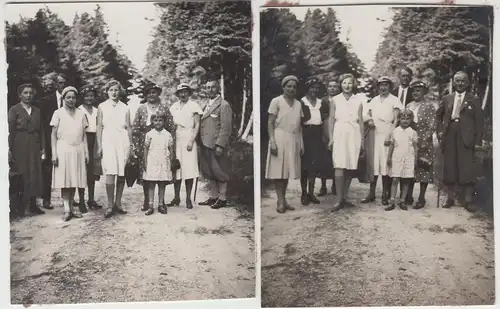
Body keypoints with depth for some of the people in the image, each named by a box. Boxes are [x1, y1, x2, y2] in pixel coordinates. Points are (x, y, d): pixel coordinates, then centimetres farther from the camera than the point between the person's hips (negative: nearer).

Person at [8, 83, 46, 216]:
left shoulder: (37, 111, 15)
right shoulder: (14, 110, 2)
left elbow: (41, 131, 13)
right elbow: (10, 131, -3)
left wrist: (42, 148, 6)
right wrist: (9, 150, -10)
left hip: (34, 148, 4)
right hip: (20, 149, -4)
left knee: (35, 176, 3)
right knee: (21, 178, -3)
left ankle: (33, 205, 10)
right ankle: (20, 207, 4)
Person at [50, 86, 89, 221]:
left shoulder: (81, 114, 11)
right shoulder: (58, 113, 2)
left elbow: (84, 134, 12)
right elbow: (53, 134, 0)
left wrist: (86, 152, 6)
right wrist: (54, 153, -7)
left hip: (78, 150, 3)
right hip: (63, 149, -3)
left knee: (75, 180, 5)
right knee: (64, 180, -4)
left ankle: (71, 207, 15)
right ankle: (67, 209, -1)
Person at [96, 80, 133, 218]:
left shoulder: (124, 108, 9)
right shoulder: (102, 107, 6)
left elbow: (128, 127, 10)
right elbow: (99, 127, 4)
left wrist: (130, 145, 4)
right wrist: (99, 146, -2)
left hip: (123, 141, 2)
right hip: (108, 141, -2)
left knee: (121, 174, 2)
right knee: (110, 173, -11)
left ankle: (118, 203, 12)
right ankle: (110, 206, -5)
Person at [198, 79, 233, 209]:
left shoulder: (224, 105, -7)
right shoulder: (206, 105, 18)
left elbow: (225, 127, -12)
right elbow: (201, 125, 16)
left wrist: (220, 145, -19)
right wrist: (200, 143, 7)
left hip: (216, 145, -7)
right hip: (205, 145, 8)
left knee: (219, 172, 0)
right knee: (209, 172, 12)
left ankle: (222, 198, 9)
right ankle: (213, 197, 22)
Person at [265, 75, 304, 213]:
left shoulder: (298, 104, 14)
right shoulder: (276, 101, -2)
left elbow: (299, 125, 15)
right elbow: (270, 123, -5)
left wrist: (302, 143, 10)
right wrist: (272, 141, -14)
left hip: (293, 140, 5)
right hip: (280, 139, -5)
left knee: (288, 170, 7)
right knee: (278, 170, -4)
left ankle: (284, 199, 14)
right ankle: (280, 201, -1)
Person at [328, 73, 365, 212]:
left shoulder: (358, 100, 9)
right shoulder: (335, 99, 6)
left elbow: (361, 121, 11)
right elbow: (332, 120, 6)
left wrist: (362, 139, 8)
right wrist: (331, 138, 0)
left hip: (354, 135, 2)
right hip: (339, 134, -2)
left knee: (350, 167, 2)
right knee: (339, 166, -11)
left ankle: (345, 197, 12)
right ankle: (339, 200, -10)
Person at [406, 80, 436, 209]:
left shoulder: (429, 106, -5)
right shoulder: (409, 106, 12)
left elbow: (432, 127, -10)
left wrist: (424, 141, -18)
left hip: (423, 144, -5)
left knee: (423, 169, 1)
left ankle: (421, 198, 8)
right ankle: (408, 196, 17)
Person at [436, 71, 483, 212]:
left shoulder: (474, 100, 6)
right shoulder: (447, 99, 13)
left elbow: (479, 121, 2)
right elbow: (438, 115, 20)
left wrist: (477, 141, -5)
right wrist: (440, 131, 6)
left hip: (466, 138, -2)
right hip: (449, 137, 3)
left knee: (467, 168, -5)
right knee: (449, 167, 5)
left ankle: (468, 200, 0)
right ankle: (450, 198, 15)